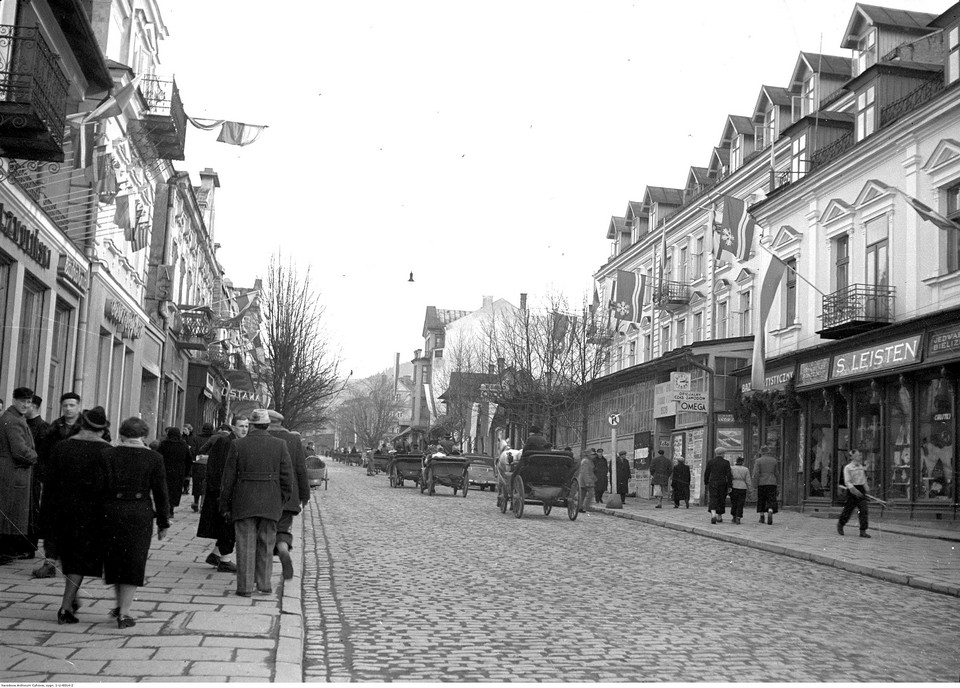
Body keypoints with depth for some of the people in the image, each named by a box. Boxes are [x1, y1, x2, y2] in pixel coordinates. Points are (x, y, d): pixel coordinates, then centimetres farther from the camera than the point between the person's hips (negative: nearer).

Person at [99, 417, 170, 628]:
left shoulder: (107, 455, 0)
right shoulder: (154, 458, -2)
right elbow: (160, 493, -2)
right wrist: (163, 523, 5)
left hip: (111, 511, 2)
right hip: (140, 514, -2)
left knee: (114, 560, 19)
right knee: (134, 561, 5)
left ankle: (120, 605, 29)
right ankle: (124, 613, 3)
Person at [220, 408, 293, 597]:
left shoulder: (237, 445, -4)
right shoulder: (280, 445, -1)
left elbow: (228, 477, -2)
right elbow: (287, 476, 0)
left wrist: (225, 505, 6)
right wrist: (282, 501, 11)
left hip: (244, 503, -1)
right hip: (270, 503, 1)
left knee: (246, 545, 6)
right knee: (266, 543, 13)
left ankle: (245, 586, 6)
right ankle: (264, 584, 16)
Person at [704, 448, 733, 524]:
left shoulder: (710, 462, 1)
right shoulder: (726, 462, -3)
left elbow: (706, 473, 4)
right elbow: (729, 475, -7)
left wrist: (706, 483, 16)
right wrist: (729, 486, -3)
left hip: (713, 483, 0)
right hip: (723, 484, 0)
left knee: (713, 499, -3)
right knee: (721, 500, 13)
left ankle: (713, 515, -26)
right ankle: (719, 517, 22)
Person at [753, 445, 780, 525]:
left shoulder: (758, 461, -3)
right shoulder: (774, 460, 5)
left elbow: (756, 474, -11)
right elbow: (777, 473, 10)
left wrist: (755, 484, -6)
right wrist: (777, 483, 20)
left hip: (761, 483, -1)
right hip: (772, 483, 1)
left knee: (761, 500, 14)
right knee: (771, 500, -1)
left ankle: (762, 517, 18)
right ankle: (770, 513, -27)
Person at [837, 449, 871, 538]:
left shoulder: (861, 467, 11)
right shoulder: (847, 468, -8)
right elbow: (847, 482, -14)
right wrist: (854, 490, -24)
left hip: (861, 490, 5)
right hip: (852, 490, -5)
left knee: (864, 510, -6)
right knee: (848, 509, 4)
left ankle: (863, 531, -3)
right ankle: (840, 524, 30)